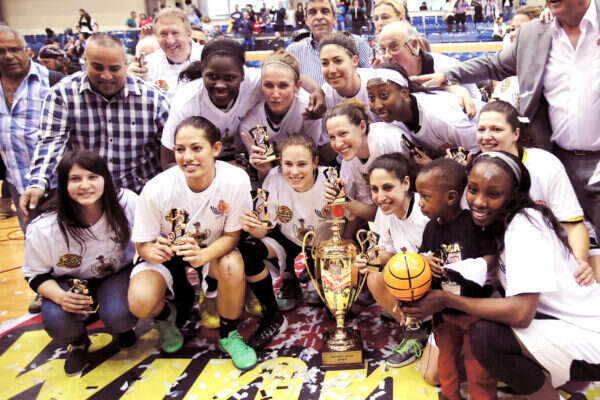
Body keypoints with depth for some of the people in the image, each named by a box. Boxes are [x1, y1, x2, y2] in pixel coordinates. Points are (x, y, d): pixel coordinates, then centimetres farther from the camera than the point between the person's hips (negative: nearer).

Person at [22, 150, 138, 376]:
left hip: (116, 275, 0)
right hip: (70, 284, 0)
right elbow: (35, 275, -8)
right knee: (58, 322, -30)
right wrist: (59, 296, -29)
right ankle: (78, 343, 10)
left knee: (119, 316, -30)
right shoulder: (43, 229, -24)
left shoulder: (127, 204, -23)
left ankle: (121, 326, 12)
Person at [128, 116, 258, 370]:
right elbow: (142, 244, -13)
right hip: (165, 255, 0)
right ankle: (167, 315, 14)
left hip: (211, 250, 1)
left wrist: (203, 255, -36)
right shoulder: (157, 189, -26)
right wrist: (153, 251, -39)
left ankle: (228, 336, -3)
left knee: (233, 265, -33)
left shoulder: (236, 180, -26)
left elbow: (232, 235, -15)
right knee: (140, 302, -28)